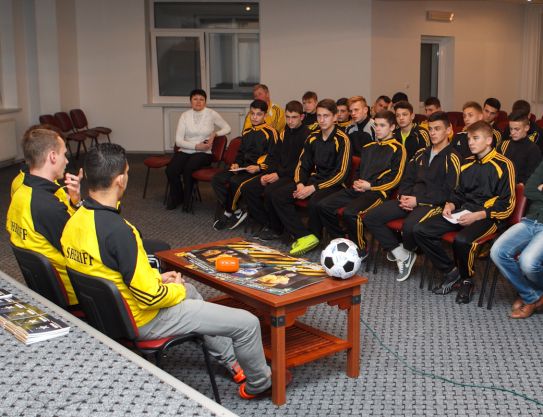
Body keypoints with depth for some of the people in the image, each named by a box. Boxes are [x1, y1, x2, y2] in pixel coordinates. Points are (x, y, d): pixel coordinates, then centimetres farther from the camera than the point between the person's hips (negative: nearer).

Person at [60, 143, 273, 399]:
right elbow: (150, 296, -27)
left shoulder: (74, 222, -5)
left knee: (189, 290, 35)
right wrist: (177, 289, -6)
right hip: (141, 322, -9)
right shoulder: (118, 230, -33)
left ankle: (229, 359, 45)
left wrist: (156, 277, 9)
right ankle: (259, 383, 26)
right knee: (247, 323, -3)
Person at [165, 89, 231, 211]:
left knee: (188, 168, -33)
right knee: (170, 170, -25)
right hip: (185, 151, 2)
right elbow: (178, 140, -1)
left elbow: (227, 128, 11)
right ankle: (177, 197, 6)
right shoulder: (185, 115, 4)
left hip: (204, 153, -2)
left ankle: (187, 199, -6)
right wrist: (196, 146, -13)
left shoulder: (211, 114, 2)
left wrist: (215, 134, -7)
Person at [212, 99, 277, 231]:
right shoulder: (246, 132, 18)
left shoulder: (270, 132, -5)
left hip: (259, 169, -8)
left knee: (235, 182, -31)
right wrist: (236, 164, 6)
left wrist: (258, 168, -19)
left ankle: (229, 211, -7)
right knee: (216, 179, -11)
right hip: (243, 167, 8)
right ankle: (236, 212, -11)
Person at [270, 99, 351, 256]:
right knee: (278, 196, -12)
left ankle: (313, 235, -8)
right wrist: (300, 184, -9)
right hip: (314, 178, 7)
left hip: (333, 183, -7)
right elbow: (302, 165, 14)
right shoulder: (313, 138, 10)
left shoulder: (342, 140, -10)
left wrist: (314, 188, -20)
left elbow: (341, 173, -15)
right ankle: (305, 237, -18)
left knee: (314, 202, -38)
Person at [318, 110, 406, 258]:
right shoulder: (368, 147, 25)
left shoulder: (398, 149, 2)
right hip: (359, 189, 8)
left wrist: (370, 186, -11)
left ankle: (361, 250, -10)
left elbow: (395, 178, -6)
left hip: (379, 191, -7)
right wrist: (356, 182, 9)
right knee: (323, 205, -10)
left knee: (350, 212, -34)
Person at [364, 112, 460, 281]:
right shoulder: (421, 154, 20)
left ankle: (407, 251, 1)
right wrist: (403, 196, -1)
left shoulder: (452, 158, -2)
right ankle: (402, 256, -4)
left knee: (410, 226, -38)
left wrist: (418, 200, -15)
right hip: (410, 200, 7)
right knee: (370, 217, -11)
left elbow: (448, 192, -11)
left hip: (433, 203, -7)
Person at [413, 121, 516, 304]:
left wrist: (476, 216, -17)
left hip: (488, 216, -7)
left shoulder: (503, 165, -4)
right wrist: (450, 205, 5)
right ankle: (451, 271, 1)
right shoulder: (467, 164, 16)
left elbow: (507, 205, -8)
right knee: (420, 231, -12)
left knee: (462, 240, -37)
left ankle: (467, 280, -6)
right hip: (462, 212, 7)